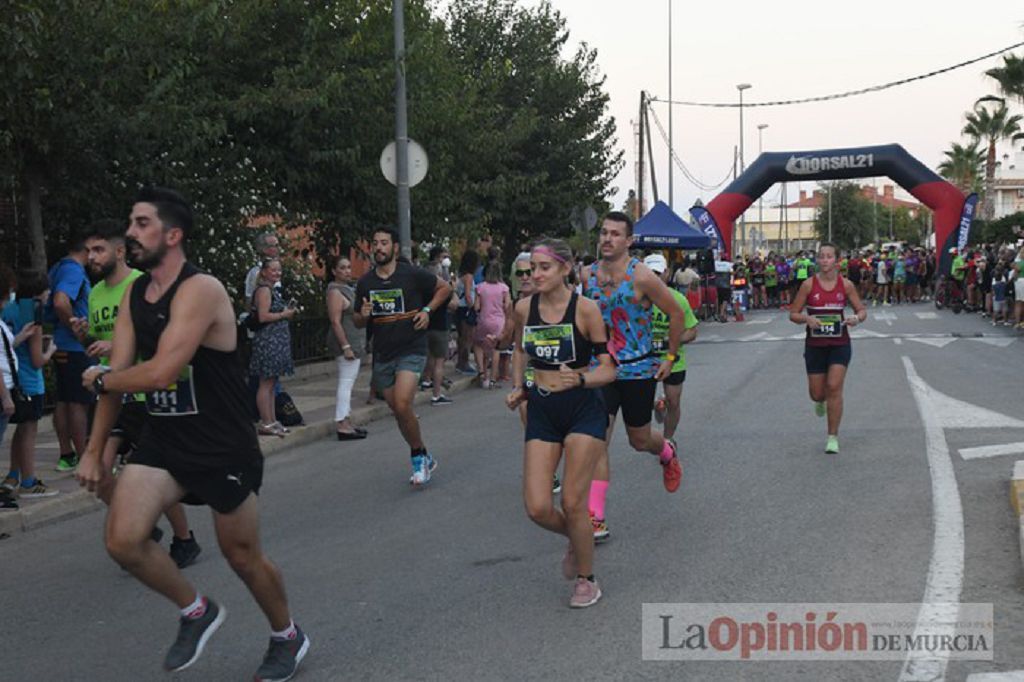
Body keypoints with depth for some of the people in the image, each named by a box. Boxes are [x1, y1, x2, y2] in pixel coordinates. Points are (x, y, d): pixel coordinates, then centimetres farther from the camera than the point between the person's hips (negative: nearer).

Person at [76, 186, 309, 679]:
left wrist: (100, 379, -11)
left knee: (242, 555, 7)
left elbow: (161, 372, -30)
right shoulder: (134, 294, 6)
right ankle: (196, 611, 15)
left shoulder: (200, 290, -21)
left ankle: (287, 638, 35)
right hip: (162, 441, 7)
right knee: (122, 540, -12)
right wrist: (94, 450, 8)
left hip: (223, 447, -6)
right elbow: (118, 373, 9)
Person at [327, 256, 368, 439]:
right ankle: (342, 425, -12)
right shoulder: (335, 292, -12)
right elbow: (336, 322, -19)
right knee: (346, 383, -11)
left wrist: (359, 344, 23)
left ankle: (346, 422, 17)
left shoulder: (347, 289, 17)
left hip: (353, 342, 10)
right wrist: (346, 347, -24)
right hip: (345, 342, -10)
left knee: (348, 383, 12)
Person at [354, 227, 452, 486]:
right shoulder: (365, 282, 6)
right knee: (397, 411, 9)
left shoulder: (412, 274, -6)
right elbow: (358, 322, 15)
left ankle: (419, 457, 0)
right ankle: (424, 458, 28)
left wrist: (427, 310, -5)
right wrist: (363, 315, -8)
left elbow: (445, 287, 8)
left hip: (411, 350, -5)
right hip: (382, 355, 5)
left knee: (402, 405, -20)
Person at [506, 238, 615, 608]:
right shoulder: (524, 308, 1)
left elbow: (608, 369, -9)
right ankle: (576, 539, 30)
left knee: (573, 503, -5)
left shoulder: (585, 309, -12)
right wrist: (517, 388, 8)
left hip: (583, 409, -4)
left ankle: (586, 579, 19)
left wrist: (579, 379, -27)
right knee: (537, 508, -4)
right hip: (541, 410, 4)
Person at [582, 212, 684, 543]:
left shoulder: (641, 276, -14)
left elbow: (676, 314, -4)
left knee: (639, 440, 12)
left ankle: (667, 452, 50)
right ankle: (595, 519, -8)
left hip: (638, 370, -3)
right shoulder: (589, 276, 0)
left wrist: (670, 357, -2)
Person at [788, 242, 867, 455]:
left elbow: (862, 310, 5)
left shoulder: (846, 285, -2)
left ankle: (833, 437, -2)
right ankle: (820, 401, 47)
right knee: (817, 393, 6)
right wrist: (807, 319, -23)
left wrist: (856, 318, -18)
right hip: (815, 344, 1)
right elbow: (793, 314, -1)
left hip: (840, 344, -1)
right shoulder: (809, 285, -4)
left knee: (834, 387, -12)